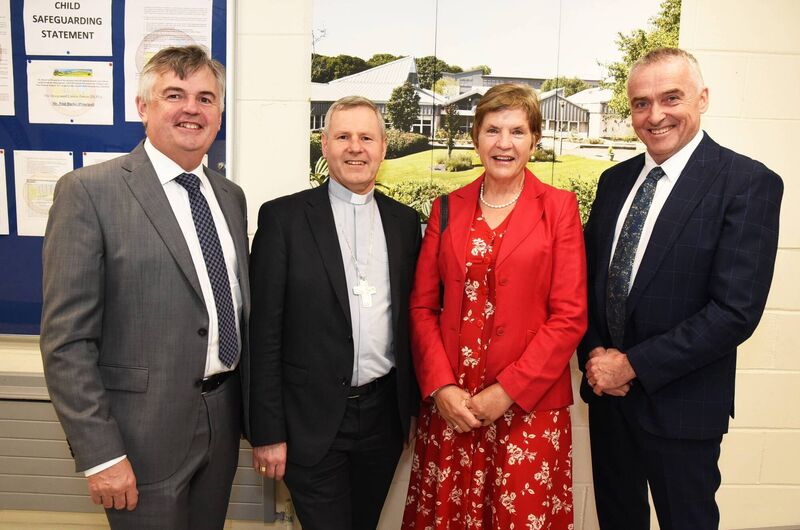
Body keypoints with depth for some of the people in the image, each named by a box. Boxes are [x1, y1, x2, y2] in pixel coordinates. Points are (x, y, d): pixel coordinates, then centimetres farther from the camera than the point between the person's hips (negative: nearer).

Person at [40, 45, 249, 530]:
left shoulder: (231, 196, 7)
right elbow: (66, 339, -13)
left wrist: (254, 414, 12)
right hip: (144, 433, -5)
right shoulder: (89, 191, -11)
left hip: (223, 420, 6)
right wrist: (99, 453, -15)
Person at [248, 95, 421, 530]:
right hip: (313, 420, -4)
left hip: (384, 414, 4)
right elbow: (264, 331, -8)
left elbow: (412, 316, 10)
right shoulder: (283, 217, -7)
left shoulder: (405, 221, 6)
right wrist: (267, 432, -9)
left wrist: (414, 405, 10)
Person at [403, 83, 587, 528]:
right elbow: (423, 305, 5)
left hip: (528, 405, -2)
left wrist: (506, 391, -12)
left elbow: (570, 316, -6)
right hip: (449, 405, 2)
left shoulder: (559, 208, -1)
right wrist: (440, 386, -7)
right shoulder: (447, 209, 7)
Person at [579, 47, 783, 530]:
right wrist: (595, 354, -6)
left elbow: (737, 310, -19)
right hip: (607, 391, 5)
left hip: (680, 404, -5)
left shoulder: (748, 183, -13)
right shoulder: (615, 180, 5)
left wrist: (633, 363, -17)